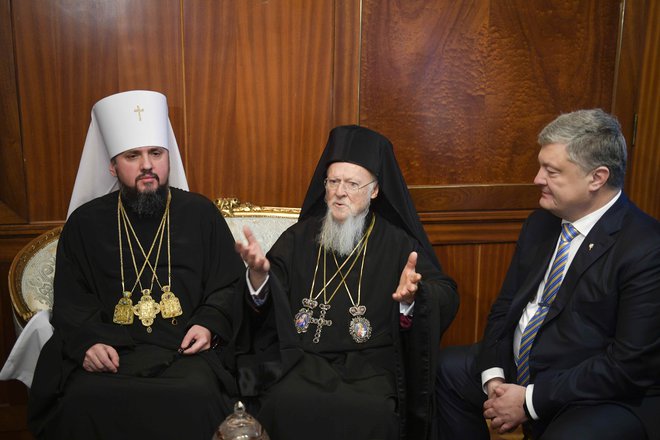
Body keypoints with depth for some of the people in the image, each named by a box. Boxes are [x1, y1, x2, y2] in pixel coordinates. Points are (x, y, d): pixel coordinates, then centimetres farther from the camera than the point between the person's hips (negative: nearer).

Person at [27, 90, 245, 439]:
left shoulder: (200, 213, 10)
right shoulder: (85, 222, 12)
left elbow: (229, 284, 14)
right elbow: (70, 300, 11)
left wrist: (210, 324, -5)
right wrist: (86, 342, -8)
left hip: (184, 349, 0)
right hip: (108, 352, 1)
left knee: (197, 398, -31)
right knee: (80, 403, -29)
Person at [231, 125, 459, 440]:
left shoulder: (398, 242, 9)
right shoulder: (299, 237, 13)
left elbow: (447, 298, 1)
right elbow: (263, 305, 6)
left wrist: (411, 298, -22)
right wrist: (258, 274, -18)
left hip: (370, 363, -1)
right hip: (301, 358, 1)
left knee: (369, 414, -29)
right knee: (286, 407, -29)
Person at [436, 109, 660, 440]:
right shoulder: (540, 223, 3)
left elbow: (631, 365, -22)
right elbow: (506, 304, 9)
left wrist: (530, 400, -20)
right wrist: (493, 375, -8)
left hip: (606, 398, -7)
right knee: (446, 367, 8)